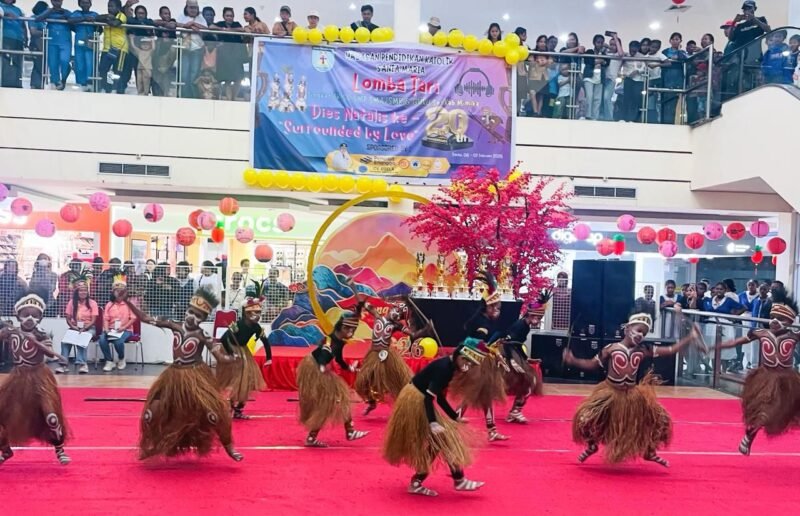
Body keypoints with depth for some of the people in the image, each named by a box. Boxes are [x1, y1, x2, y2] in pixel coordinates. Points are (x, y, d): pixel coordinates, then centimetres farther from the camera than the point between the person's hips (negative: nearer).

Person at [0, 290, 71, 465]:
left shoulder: (41, 336, -10)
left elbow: (50, 352, -26)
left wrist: (35, 342, -39)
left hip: (39, 378, -3)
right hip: (17, 378, 4)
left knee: (50, 414, -12)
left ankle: (60, 450, 9)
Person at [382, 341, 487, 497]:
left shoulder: (450, 367, 7)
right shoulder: (444, 367, -22)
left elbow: (440, 398, 14)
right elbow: (429, 397, -28)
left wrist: (456, 418, 18)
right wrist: (433, 423, -35)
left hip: (420, 400, 10)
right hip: (415, 401, -10)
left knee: (435, 442, 13)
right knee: (442, 438, -5)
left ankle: (417, 483, 19)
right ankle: (459, 480, 4)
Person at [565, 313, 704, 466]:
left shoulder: (643, 350, -2)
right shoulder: (611, 348, -10)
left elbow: (671, 350, -3)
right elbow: (592, 365, -4)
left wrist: (690, 338, -11)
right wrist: (572, 361, -18)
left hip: (633, 395, 3)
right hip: (610, 392, -3)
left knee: (659, 419, 1)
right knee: (586, 418, -17)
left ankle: (649, 452, 26)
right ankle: (592, 446, 16)